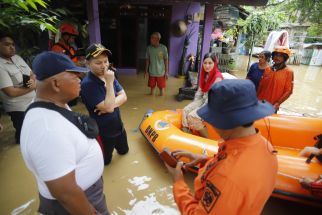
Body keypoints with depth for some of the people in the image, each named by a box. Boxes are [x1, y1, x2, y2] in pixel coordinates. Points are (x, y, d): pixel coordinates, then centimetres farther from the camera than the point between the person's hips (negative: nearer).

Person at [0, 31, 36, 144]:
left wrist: (33, 81, -15)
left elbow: (32, 74, 8)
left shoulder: (17, 58, 4)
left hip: (33, 102, 7)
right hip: (19, 108, -7)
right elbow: (11, 92, -23)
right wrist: (32, 87, -12)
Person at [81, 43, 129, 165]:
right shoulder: (87, 84, -27)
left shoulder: (108, 76, -2)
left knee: (124, 151, 29)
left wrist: (109, 105, -22)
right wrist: (109, 83, -30)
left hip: (118, 126, 7)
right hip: (103, 133, -7)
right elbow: (109, 107, -31)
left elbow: (123, 97, -5)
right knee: (104, 162, 16)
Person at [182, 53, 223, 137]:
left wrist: (201, 109, -20)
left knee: (192, 116, -19)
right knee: (185, 110, -11)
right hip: (203, 99, 8)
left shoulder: (218, 78, -21)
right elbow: (200, 90, 8)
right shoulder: (204, 74, 4)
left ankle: (208, 137, -1)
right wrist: (194, 104, 0)